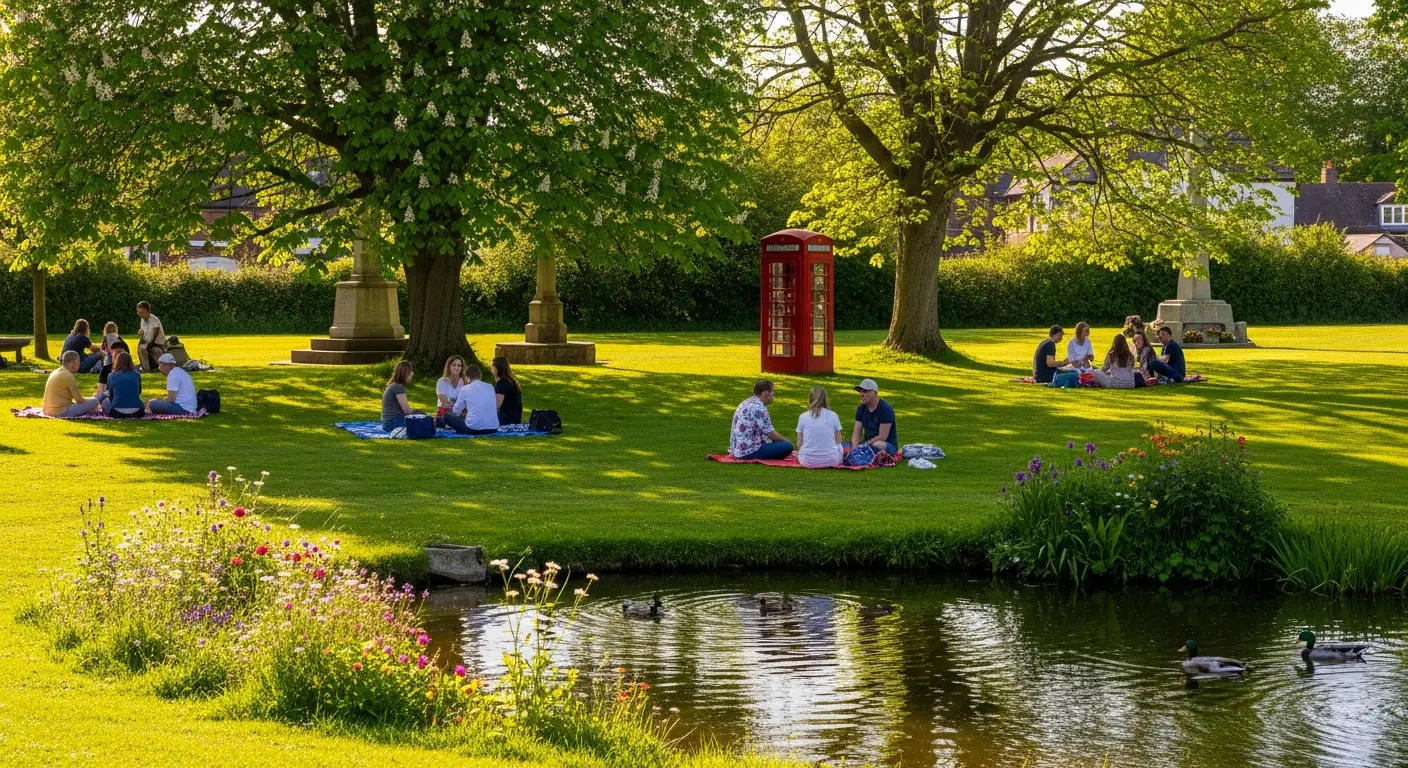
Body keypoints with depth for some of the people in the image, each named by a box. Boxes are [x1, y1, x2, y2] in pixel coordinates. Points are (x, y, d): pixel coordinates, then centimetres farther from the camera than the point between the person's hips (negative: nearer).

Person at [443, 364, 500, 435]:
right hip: (493, 429, 1)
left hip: (473, 429, -1)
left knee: (446, 416, 19)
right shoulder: (490, 387, 12)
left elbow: (456, 412, 10)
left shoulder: (465, 389, 1)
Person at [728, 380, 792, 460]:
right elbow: (770, 433, -13)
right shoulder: (759, 407, -14)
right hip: (749, 451, -10)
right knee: (787, 446, -14)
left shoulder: (746, 403, 15)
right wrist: (786, 441, 4)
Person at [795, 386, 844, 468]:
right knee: (840, 447, 32)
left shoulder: (803, 417, -5)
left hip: (808, 461, 0)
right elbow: (838, 442, 2)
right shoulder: (833, 416, -6)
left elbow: (799, 444, -2)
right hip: (831, 460, 0)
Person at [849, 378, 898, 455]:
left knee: (877, 446, -41)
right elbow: (857, 432, 1)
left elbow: (882, 437, -19)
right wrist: (854, 446, -20)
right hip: (868, 443, 6)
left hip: (888, 444, -6)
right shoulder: (861, 408, 8)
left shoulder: (885, 409, -14)